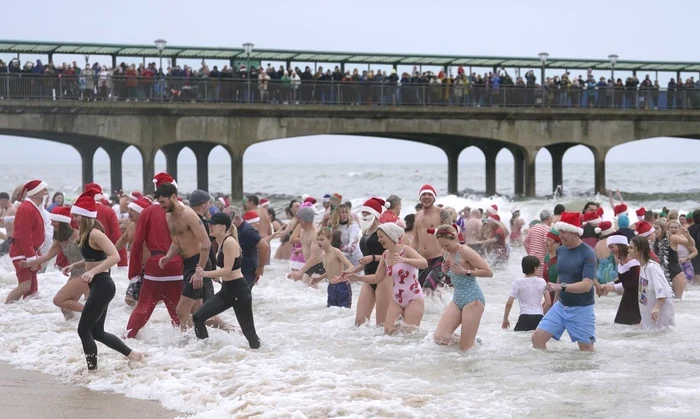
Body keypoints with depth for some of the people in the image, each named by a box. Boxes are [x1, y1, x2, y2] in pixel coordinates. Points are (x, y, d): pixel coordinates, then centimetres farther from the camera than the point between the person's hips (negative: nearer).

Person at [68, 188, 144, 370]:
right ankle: (132, 355, 23)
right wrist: (75, 265, 13)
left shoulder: (95, 234, -18)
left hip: (102, 286, -10)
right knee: (97, 332, 16)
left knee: (84, 330, -6)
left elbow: (115, 256, -28)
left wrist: (93, 272, -34)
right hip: (98, 286, 10)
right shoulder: (87, 234, 12)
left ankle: (92, 369, 1)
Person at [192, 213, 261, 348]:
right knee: (198, 317, 1)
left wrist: (205, 274, -28)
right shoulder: (220, 242, 10)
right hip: (226, 290, 9)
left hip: (238, 291, -9)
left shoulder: (229, 242, -17)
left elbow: (227, 270, -23)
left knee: (248, 330, -1)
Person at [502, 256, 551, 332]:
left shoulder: (518, 282, 0)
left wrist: (505, 319, 8)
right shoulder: (542, 282, 7)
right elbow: (548, 303, 9)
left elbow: (509, 303, -3)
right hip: (539, 317, 2)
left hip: (525, 317, -2)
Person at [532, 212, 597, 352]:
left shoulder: (587, 253, -18)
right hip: (561, 306, 6)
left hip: (582, 309, -6)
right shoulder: (560, 250, 3)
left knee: (586, 349, 1)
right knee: (537, 337, -2)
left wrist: (561, 287, -38)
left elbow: (587, 285, -26)